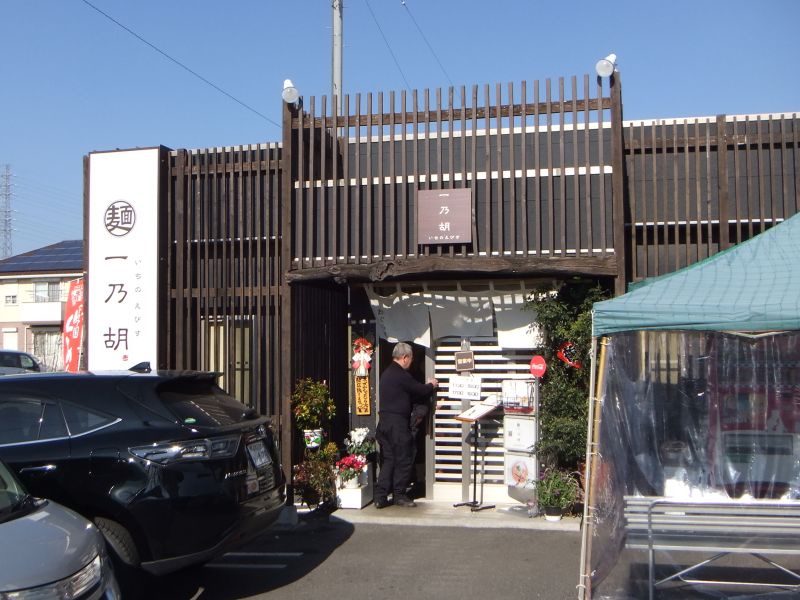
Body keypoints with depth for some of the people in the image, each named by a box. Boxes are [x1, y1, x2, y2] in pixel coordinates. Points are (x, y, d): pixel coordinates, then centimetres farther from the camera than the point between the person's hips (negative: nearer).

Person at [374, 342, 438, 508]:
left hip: (384, 421, 9)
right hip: (398, 422, -9)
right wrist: (431, 385, 13)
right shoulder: (401, 375, -15)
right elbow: (420, 391, -8)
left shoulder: (386, 373, 15)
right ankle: (399, 495, 11)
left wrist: (426, 387, 22)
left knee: (388, 459, 11)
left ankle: (380, 497, 8)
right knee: (403, 460, 3)